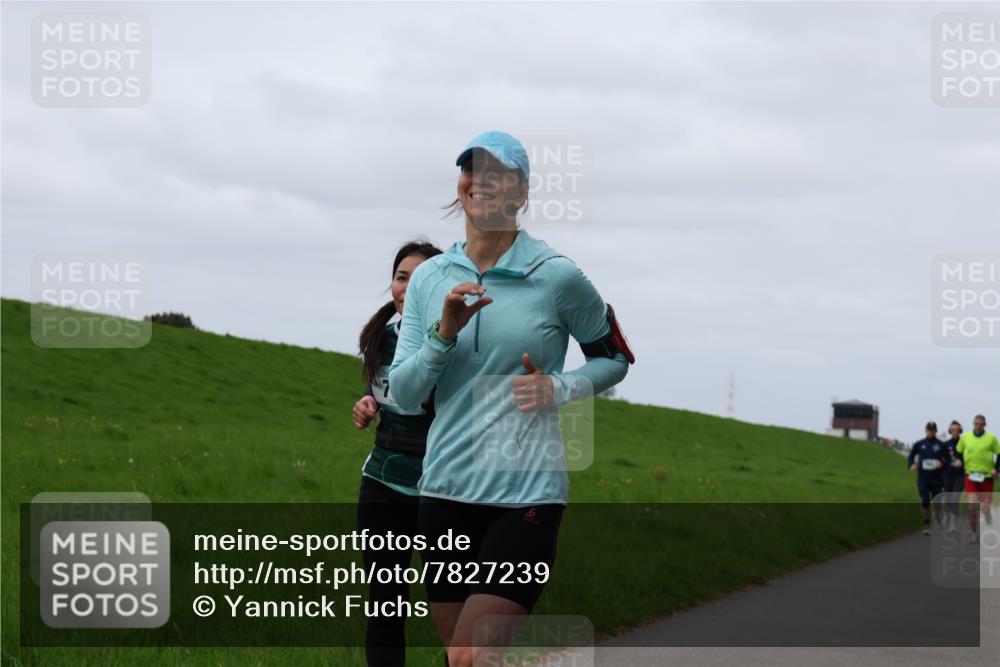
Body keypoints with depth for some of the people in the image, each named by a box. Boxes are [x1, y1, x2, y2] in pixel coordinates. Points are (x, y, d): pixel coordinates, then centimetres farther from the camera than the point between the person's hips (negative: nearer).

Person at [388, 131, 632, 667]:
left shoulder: (557, 276, -3)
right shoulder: (430, 277, 8)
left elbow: (616, 358, 10)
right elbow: (403, 393, 5)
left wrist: (558, 389, -8)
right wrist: (443, 335, -12)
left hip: (527, 489, -4)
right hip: (445, 487, 4)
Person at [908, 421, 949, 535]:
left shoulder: (941, 445, 2)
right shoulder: (919, 444, 7)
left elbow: (948, 460, 5)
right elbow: (910, 457, 16)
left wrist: (942, 463, -16)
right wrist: (912, 465, -5)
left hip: (937, 478, 0)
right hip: (923, 478, 0)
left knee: (937, 501, 6)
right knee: (925, 501, -10)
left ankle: (939, 521, 28)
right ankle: (927, 525, 2)